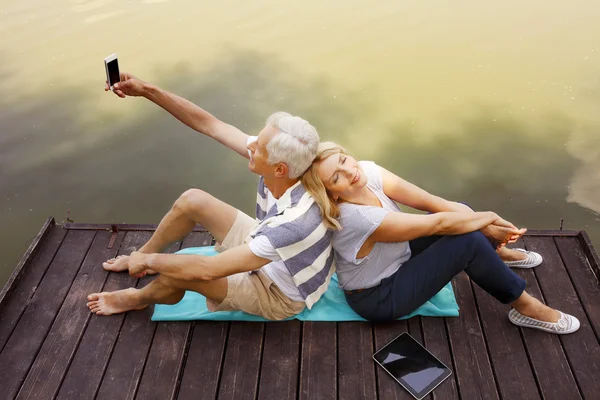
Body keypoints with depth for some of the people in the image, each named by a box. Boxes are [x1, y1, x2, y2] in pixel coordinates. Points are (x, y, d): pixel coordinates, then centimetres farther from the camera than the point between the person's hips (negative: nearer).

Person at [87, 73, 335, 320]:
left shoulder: (294, 224, -43)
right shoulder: (280, 169, -24)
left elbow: (208, 270, -36)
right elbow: (209, 125, -15)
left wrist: (149, 261, -21)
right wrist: (146, 90, -17)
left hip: (278, 294, -6)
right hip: (262, 250, 6)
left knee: (177, 271, -20)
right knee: (192, 200, -4)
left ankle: (141, 298, 18)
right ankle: (141, 256, 24)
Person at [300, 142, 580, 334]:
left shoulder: (367, 171, -16)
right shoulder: (358, 218, -37)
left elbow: (430, 201, -14)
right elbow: (436, 223, -27)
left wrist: (486, 225, -19)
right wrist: (489, 217, -13)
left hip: (395, 257, 8)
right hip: (378, 298, -8)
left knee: (460, 210, 4)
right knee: (469, 241, -18)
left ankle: (498, 253, 32)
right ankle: (526, 308, 2)